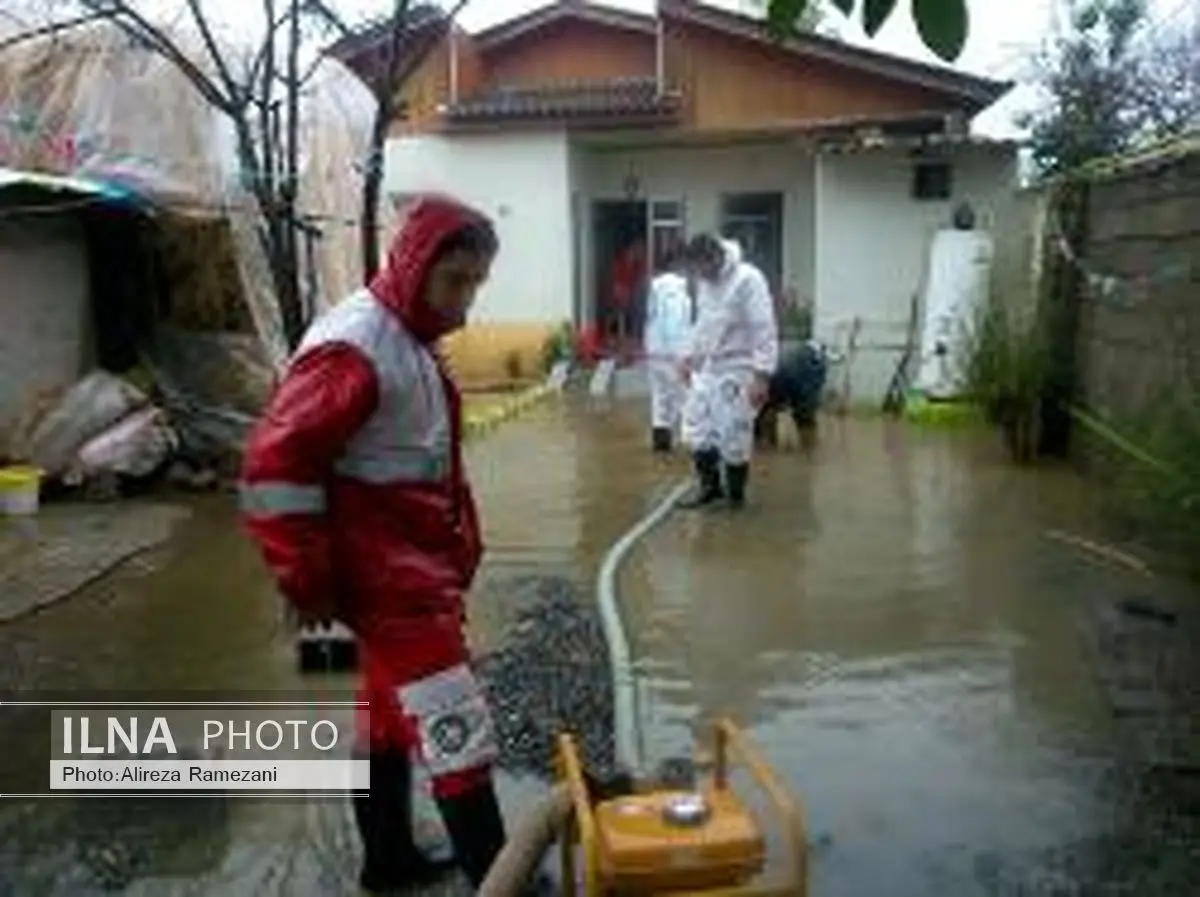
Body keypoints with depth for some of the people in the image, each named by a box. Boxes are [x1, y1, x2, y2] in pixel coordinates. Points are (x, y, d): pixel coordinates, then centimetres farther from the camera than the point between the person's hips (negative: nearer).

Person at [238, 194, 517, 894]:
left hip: (415, 570, 10)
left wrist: (458, 548, 14)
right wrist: (309, 582, -17)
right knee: (456, 731, -3)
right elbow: (275, 465, -24)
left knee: (393, 714, 21)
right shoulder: (353, 347, -21)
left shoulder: (408, 341, 10)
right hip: (392, 581, -10)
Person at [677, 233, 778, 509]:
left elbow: (764, 331, -20)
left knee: (733, 435, -3)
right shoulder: (705, 281, 7)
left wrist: (762, 375, -24)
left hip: (738, 369, -8)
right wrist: (690, 355, 16)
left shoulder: (748, 279, -18)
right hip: (708, 367, 8)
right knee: (696, 429, 7)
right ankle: (710, 485, 22)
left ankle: (736, 494, 14)